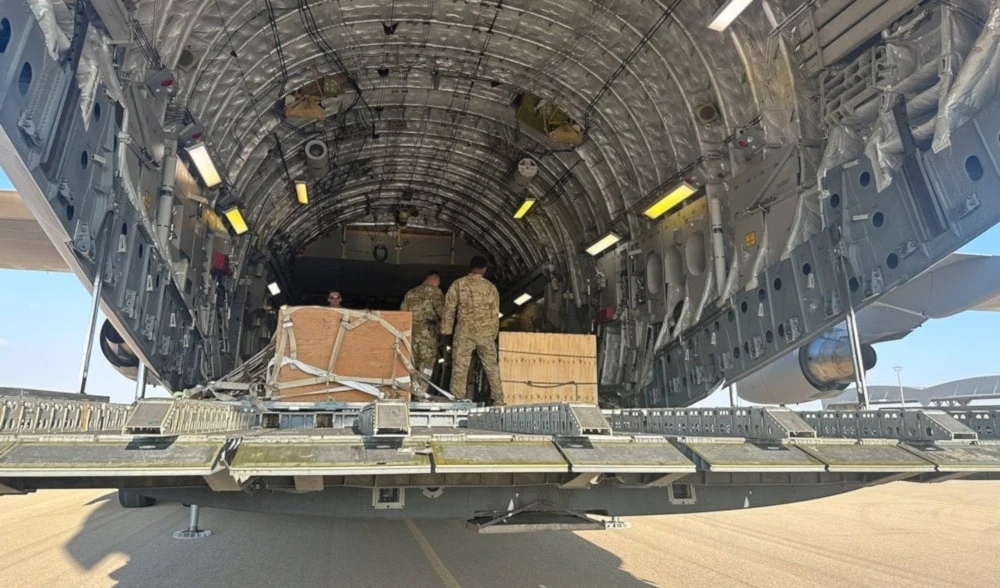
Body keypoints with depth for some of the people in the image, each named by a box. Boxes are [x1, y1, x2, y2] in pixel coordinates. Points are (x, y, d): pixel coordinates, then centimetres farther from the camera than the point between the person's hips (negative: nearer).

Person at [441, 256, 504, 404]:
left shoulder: (458, 284, 1)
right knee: (492, 367, 11)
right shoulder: (490, 287, 5)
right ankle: (498, 400, 15)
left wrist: (446, 332, 7)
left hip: (464, 332, -1)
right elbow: (495, 314, 8)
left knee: (459, 368, 1)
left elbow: (449, 309, 1)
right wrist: (494, 334, 17)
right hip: (485, 333, 2)